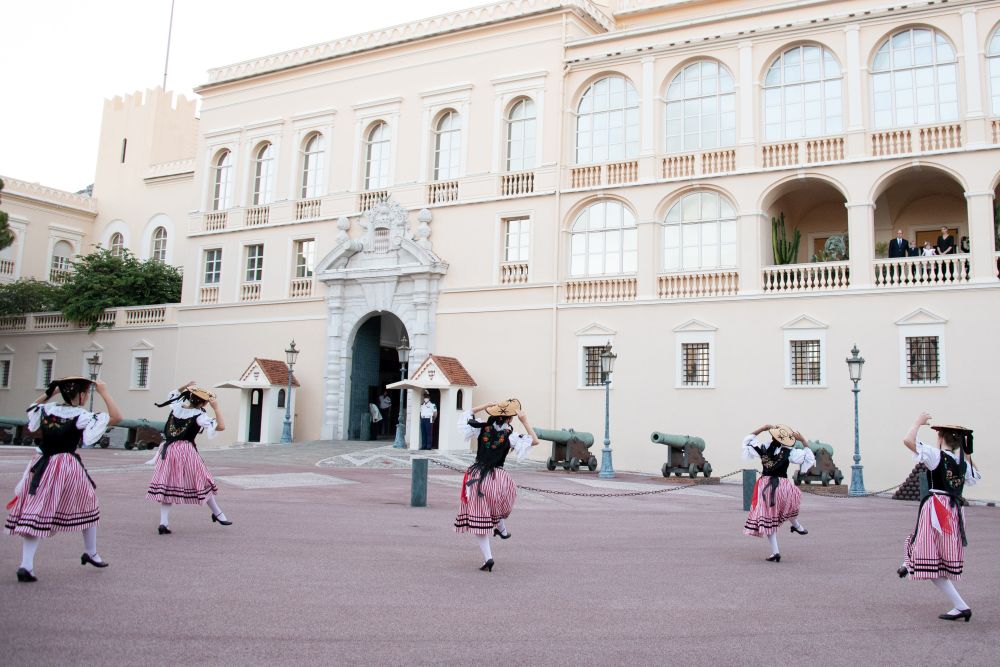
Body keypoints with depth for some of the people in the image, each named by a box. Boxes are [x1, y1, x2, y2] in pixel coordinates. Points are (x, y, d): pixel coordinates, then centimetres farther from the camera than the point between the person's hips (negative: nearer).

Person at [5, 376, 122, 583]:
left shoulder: (46, 410, 3)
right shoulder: (80, 416, -12)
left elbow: (31, 407, 28)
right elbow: (116, 417, -16)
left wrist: (49, 392, 20)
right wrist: (104, 392, -9)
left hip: (42, 467, 4)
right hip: (68, 467, -4)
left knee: (34, 515, 2)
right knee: (87, 507, 18)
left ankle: (26, 565, -9)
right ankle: (91, 553, 31)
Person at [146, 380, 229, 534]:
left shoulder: (176, 406, 5)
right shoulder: (199, 415, -11)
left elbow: (173, 393, 30)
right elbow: (221, 426, -16)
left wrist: (186, 386, 19)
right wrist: (216, 408, -11)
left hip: (168, 450, 5)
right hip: (186, 451, -5)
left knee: (167, 485, 6)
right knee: (202, 482, 10)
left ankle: (164, 522, -2)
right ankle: (217, 514, 24)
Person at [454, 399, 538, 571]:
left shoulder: (482, 428, 2)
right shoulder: (510, 435, -6)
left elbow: (466, 415, 19)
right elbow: (534, 440, -1)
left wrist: (485, 406, 19)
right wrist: (524, 420, -1)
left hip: (476, 476, 2)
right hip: (497, 478, -1)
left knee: (478, 521, 6)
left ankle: (487, 557, 2)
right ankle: (502, 529, 43)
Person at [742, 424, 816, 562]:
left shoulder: (763, 447, -1)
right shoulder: (789, 453, -6)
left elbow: (747, 440, 16)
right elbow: (810, 458, 4)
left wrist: (762, 429, 18)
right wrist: (803, 441, 9)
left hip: (765, 487, 1)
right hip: (783, 486, -1)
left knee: (767, 520, 6)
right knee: (793, 499, 35)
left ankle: (775, 552, 2)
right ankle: (797, 526, 52)